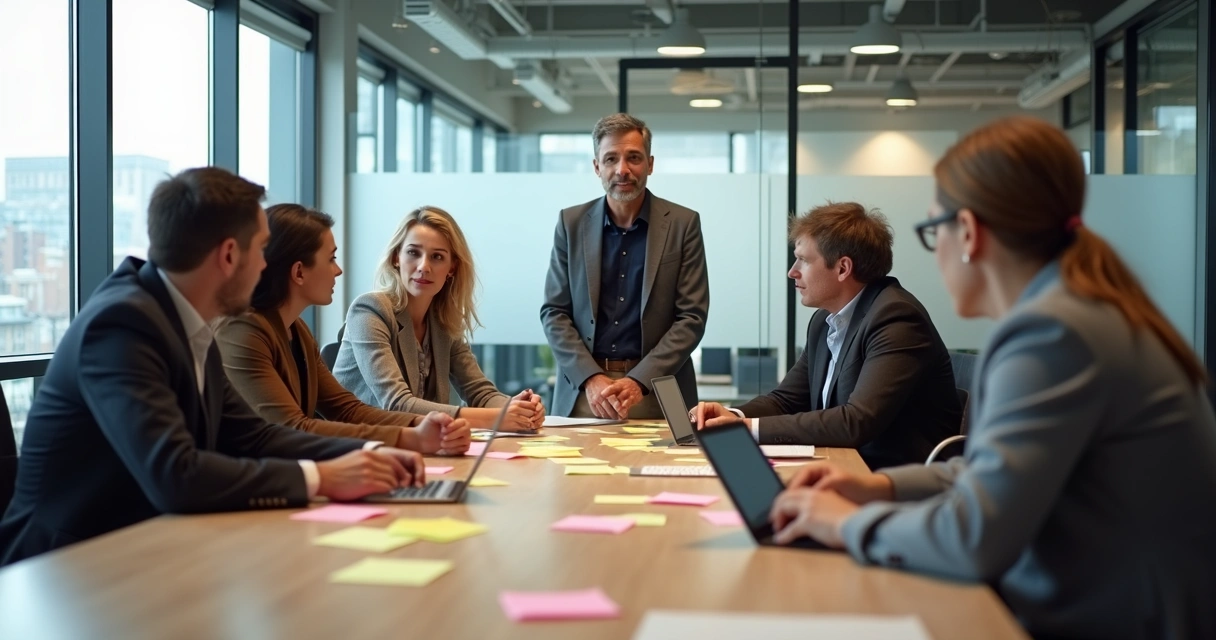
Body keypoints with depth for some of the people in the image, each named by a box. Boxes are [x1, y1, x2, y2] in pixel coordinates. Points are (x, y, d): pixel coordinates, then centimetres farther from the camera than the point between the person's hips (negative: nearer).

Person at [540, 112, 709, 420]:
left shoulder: (683, 223, -1)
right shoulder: (571, 222, 4)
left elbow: (692, 317, -4)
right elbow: (554, 312, 3)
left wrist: (638, 382, -15)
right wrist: (591, 378, -12)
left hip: (657, 392, -1)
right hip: (582, 389, 1)